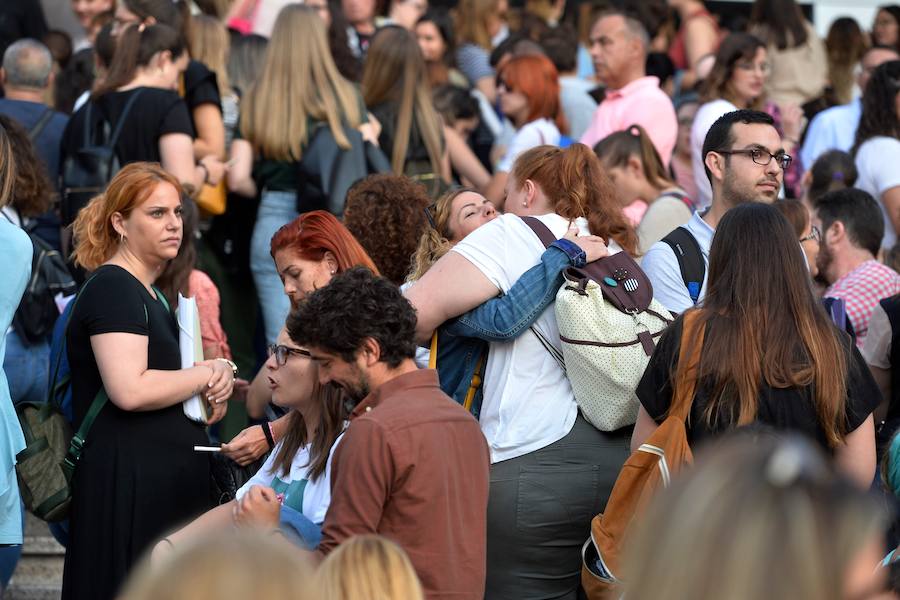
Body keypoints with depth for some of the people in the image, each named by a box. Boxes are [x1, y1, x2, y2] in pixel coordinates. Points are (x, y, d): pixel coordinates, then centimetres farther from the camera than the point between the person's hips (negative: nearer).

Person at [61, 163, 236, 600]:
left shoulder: (149, 293, 20)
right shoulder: (112, 287, -10)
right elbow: (129, 391, -24)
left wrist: (211, 395, 9)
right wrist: (208, 374, -10)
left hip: (167, 484, 10)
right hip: (127, 486, -10)